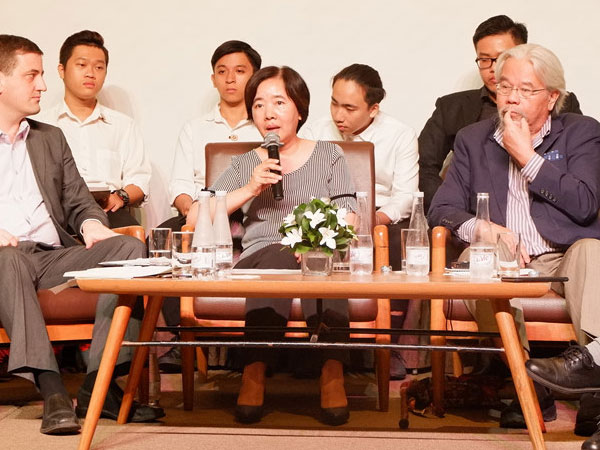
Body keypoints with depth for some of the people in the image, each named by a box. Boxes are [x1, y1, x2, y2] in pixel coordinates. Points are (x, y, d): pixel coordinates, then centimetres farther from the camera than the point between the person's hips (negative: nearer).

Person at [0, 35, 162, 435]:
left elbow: (77, 199, 22)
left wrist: (90, 222, -3)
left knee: (130, 247, -21)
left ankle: (99, 382, -27)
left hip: (55, 257, 5)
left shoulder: (51, 138, 27)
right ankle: (52, 390, -44)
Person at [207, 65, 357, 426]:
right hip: (259, 258, 0)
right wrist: (250, 189, -1)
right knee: (278, 257, -38)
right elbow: (197, 215, 10)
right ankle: (255, 370, -43)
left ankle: (333, 372, -46)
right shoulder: (245, 165, 23)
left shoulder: (328, 155, 22)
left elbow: (348, 219, 8)